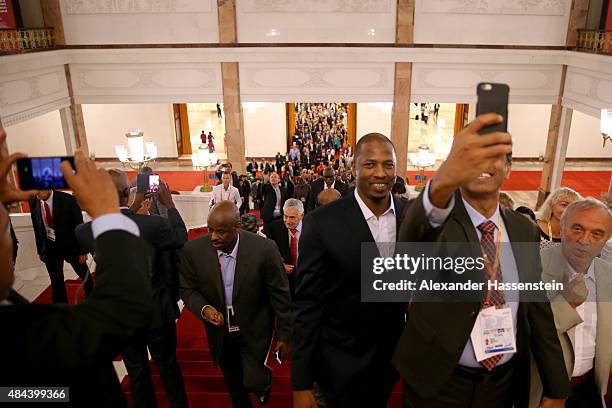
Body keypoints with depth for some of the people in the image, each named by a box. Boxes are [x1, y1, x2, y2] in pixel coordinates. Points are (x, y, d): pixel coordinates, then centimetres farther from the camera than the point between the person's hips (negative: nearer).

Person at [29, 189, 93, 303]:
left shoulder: (68, 200, -21)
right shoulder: (33, 202, -8)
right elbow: (36, 227, 4)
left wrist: (82, 251, -11)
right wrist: (40, 250, 8)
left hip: (70, 245, -2)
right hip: (49, 247, 3)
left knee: (84, 275, 18)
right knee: (56, 281, 14)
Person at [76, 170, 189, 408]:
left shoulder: (85, 231, -18)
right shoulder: (154, 224, -26)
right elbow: (181, 238, -4)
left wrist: (132, 209, 9)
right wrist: (169, 205, 3)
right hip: (158, 313, -2)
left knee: (137, 371, 22)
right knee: (168, 367, 20)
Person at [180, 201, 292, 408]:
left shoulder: (264, 249, -24)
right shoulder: (194, 250, -17)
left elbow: (280, 295, -13)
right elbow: (187, 288, -2)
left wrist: (283, 334, -6)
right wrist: (204, 309, -23)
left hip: (255, 331, -3)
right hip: (220, 333, 3)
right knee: (234, 387, 21)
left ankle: (263, 382, 35)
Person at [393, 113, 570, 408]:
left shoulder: (525, 231, 0)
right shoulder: (437, 218, -15)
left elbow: (538, 310, 5)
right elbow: (418, 225, -40)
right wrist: (445, 178, -61)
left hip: (505, 384, 4)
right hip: (437, 383, -4)